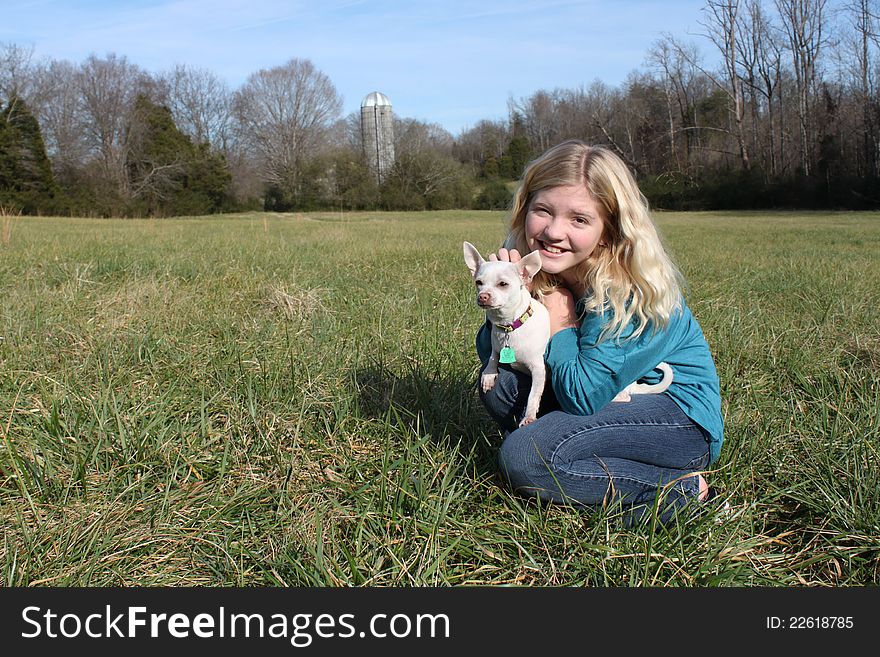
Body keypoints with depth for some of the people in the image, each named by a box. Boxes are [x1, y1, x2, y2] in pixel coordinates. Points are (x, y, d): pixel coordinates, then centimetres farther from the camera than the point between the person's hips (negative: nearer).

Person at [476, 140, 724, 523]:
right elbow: (491, 357, -3)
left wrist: (561, 324, -16)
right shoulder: (530, 265, -7)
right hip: (612, 402, 8)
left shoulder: (632, 294, -25)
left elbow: (584, 399, -25)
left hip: (683, 418, -7)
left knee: (522, 457, -23)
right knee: (499, 386, -10)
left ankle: (679, 489, -12)